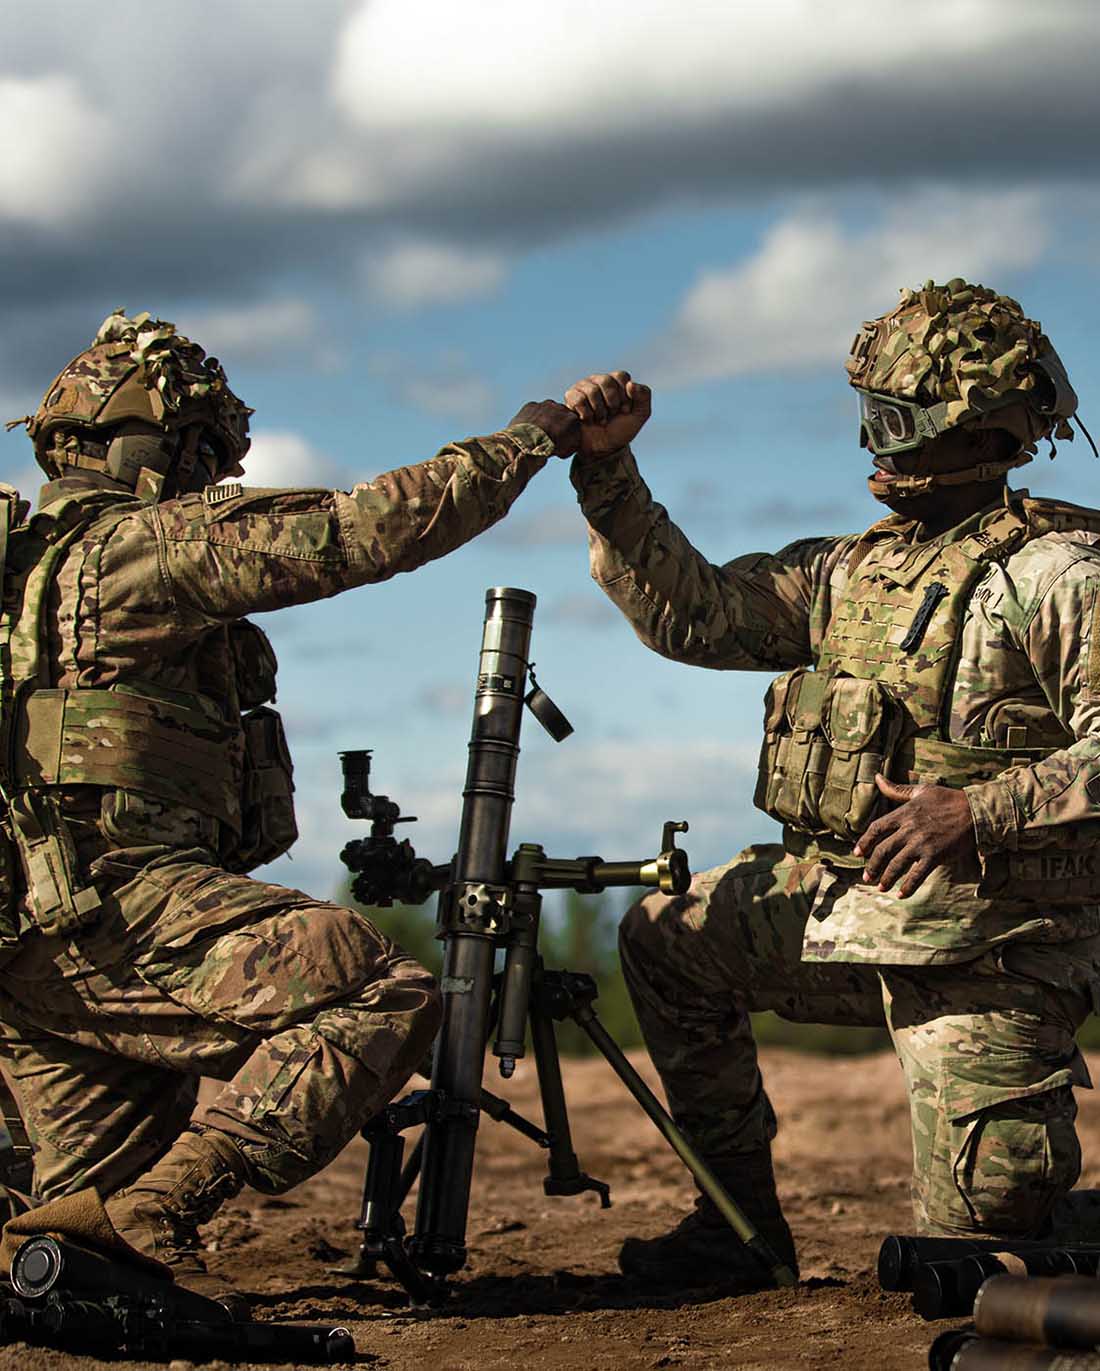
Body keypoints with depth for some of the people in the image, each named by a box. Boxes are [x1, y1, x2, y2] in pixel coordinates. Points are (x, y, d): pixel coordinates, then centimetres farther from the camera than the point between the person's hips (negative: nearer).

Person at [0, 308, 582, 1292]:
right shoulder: (142, 543, -3)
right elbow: (365, 529, -8)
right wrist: (527, 439, 3)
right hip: (119, 893, -10)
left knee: (97, 1197, 17)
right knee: (387, 996, -18)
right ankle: (161, 1206, -25)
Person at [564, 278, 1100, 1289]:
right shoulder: (848, 570, 13)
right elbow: (685, 610, 13)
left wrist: (980, 810, -32)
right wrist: (607, 466, 5)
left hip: (985, 938, -8)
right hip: (835, 903, 8)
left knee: (981, 1226, -12)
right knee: (668, 941, 14)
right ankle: (741, 1221, 18)